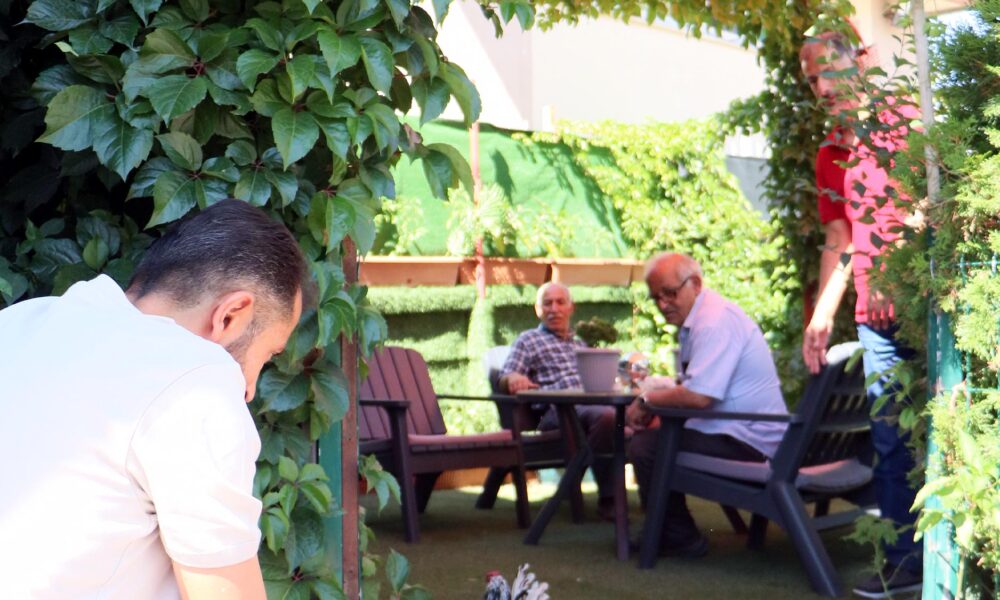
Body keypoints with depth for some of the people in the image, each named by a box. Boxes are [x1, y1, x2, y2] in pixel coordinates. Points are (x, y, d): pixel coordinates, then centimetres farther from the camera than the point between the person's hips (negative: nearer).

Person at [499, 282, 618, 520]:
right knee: (606, 416, -38)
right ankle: (608, 498, -30)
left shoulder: (580, 343, 36)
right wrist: (515, 379, -19)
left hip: (591, 403, 5)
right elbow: (504, 379, 6)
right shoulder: (528, 340, 20)